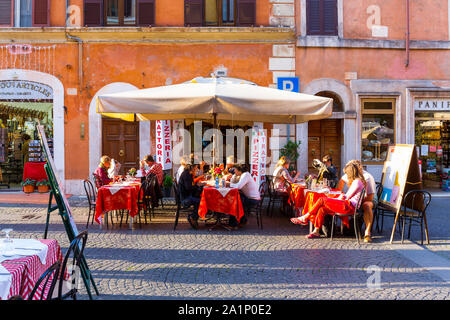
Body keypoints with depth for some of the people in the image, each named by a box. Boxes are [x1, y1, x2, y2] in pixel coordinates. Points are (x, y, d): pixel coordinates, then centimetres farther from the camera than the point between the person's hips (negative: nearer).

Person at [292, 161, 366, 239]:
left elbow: (347, 197, -9)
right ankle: (316, 232, -9)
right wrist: (343, 196, 8)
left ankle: (304, 218, -6)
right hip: (349, 206, 10)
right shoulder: (356, 181, 23)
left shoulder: (357, 182, -10)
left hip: (350, 206, -10)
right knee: (322, 209, -6)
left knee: (322, 200, -14)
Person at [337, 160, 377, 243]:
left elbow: (370, 197, -25)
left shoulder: (367, 178, -25)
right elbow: (341, 181, 12)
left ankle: (367, 233, -34)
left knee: (367, 205, -40)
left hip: (369, 199, -5)